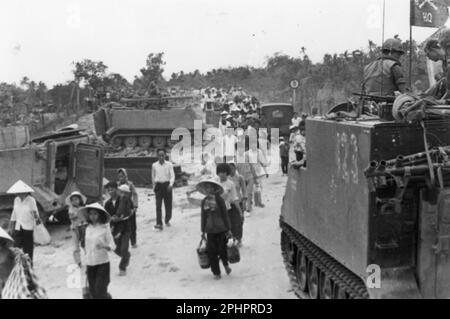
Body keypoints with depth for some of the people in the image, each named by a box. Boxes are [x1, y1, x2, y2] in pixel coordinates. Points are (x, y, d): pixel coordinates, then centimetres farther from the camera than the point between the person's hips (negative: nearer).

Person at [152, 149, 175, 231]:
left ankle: (167, 220, 32)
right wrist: (154, 186, 19)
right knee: (158, 205, -9)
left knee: (168, 204, 9)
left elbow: (172, 176, -8)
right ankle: (159, 224, -12)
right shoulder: (154, 165, 4)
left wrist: (171, 184, -24)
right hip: (158, 185, 0)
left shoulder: (169, 165, -2)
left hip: (167, 185, 0)